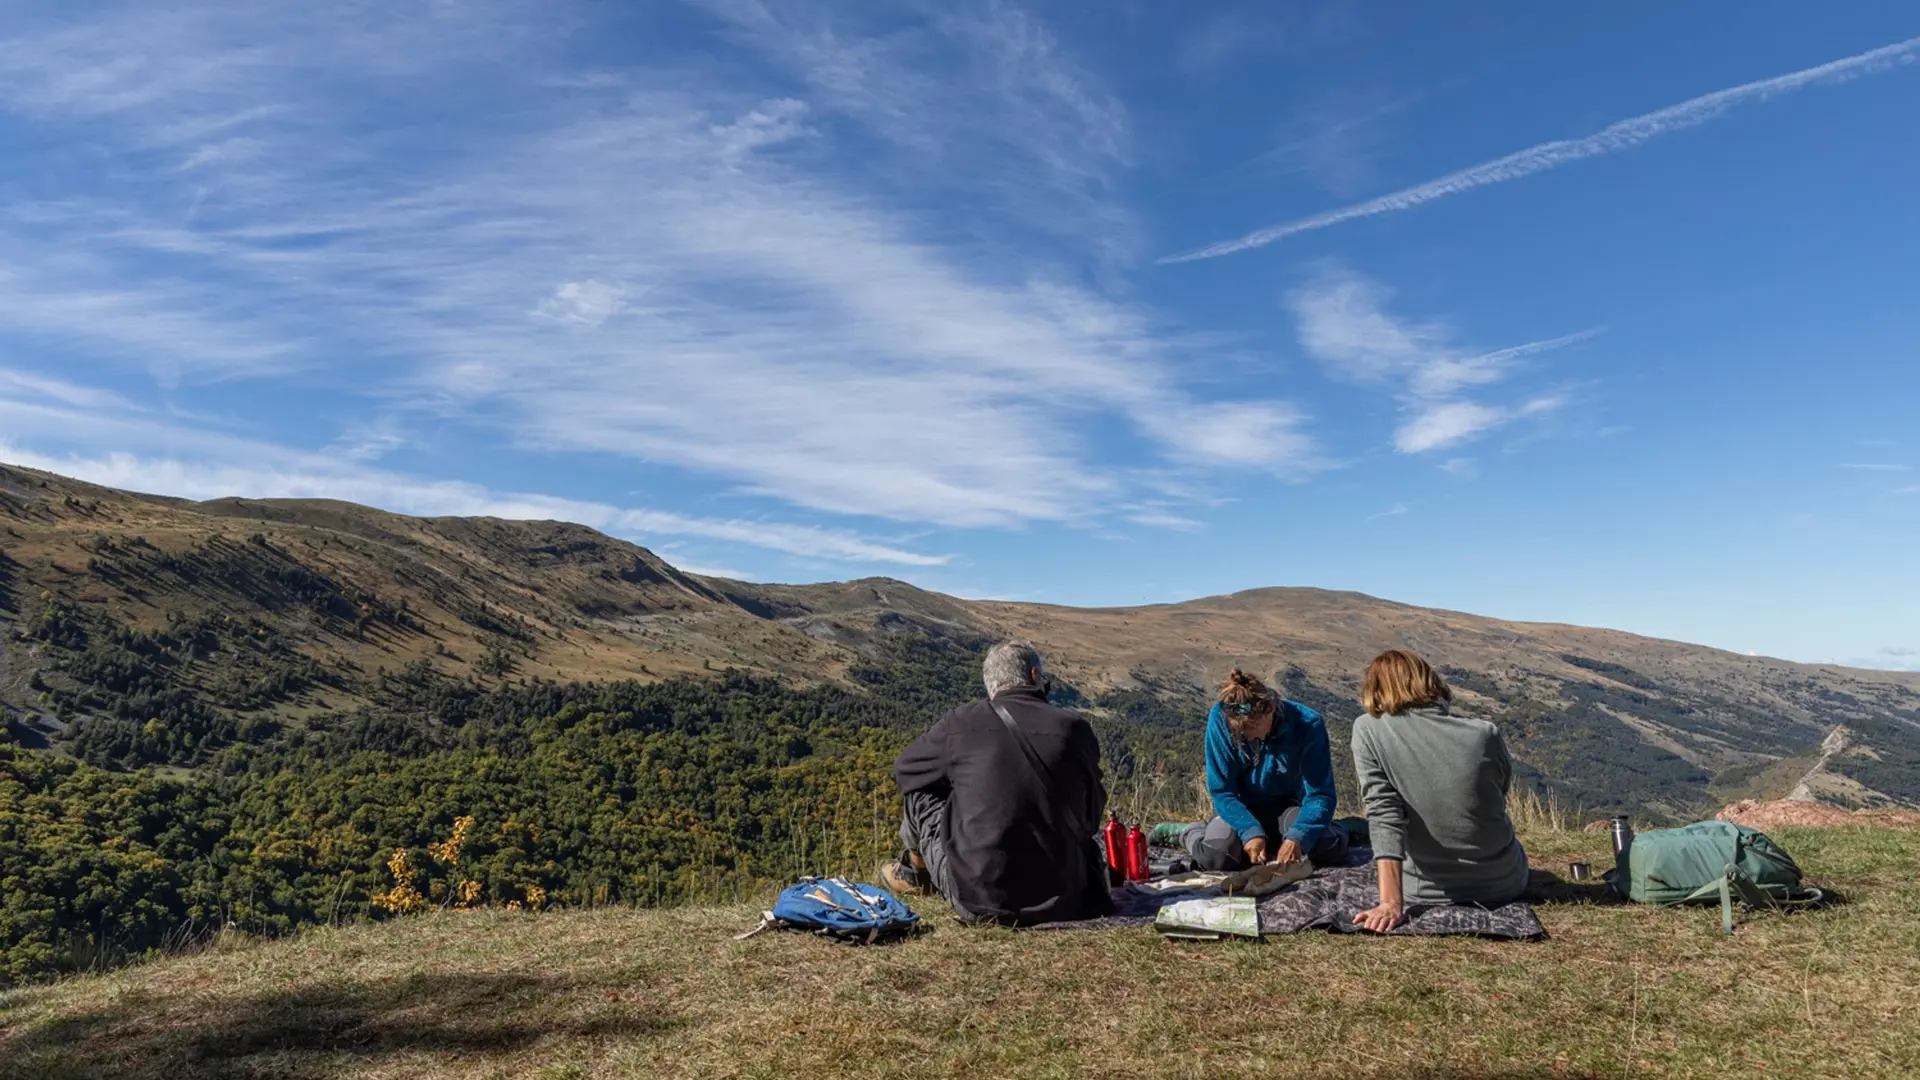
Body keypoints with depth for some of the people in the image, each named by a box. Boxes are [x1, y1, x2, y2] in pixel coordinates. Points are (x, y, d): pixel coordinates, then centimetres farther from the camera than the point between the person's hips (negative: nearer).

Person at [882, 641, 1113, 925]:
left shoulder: (962, 722, -6)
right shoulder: (1074, 726, -2)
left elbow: (905, 769, 14)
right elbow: (1092, 817, 11)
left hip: (978, 901, -2)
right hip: (1062, 900, 2)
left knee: (919, 791, 16)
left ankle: (917, 872, 45)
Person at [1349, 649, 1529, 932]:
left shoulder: (1368, 730, -14)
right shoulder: (1485, 734, -10)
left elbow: (1383, 814, -21)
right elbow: (1500, 797, 9)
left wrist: (1391, 903, -24)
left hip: (1425, 891, -1)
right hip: (1504, 886, 2)